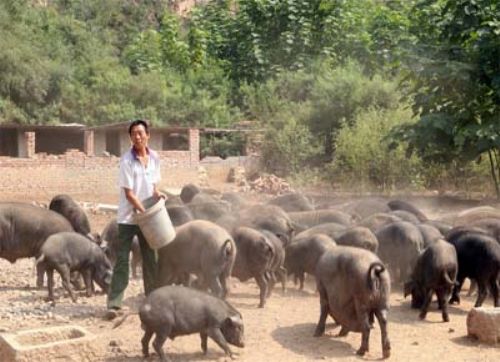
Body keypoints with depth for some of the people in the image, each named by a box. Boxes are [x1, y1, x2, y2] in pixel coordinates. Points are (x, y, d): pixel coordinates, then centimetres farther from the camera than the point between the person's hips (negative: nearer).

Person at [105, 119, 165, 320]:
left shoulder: (154, 157, 3)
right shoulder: (127, 160, -14)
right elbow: (129, 193, -15)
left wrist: (157, 194, -6)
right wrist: (144, 211, -19)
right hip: (128, 217, -5)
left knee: (150, 259, 12)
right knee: (122, 260, -6)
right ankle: (114, 304, -6)